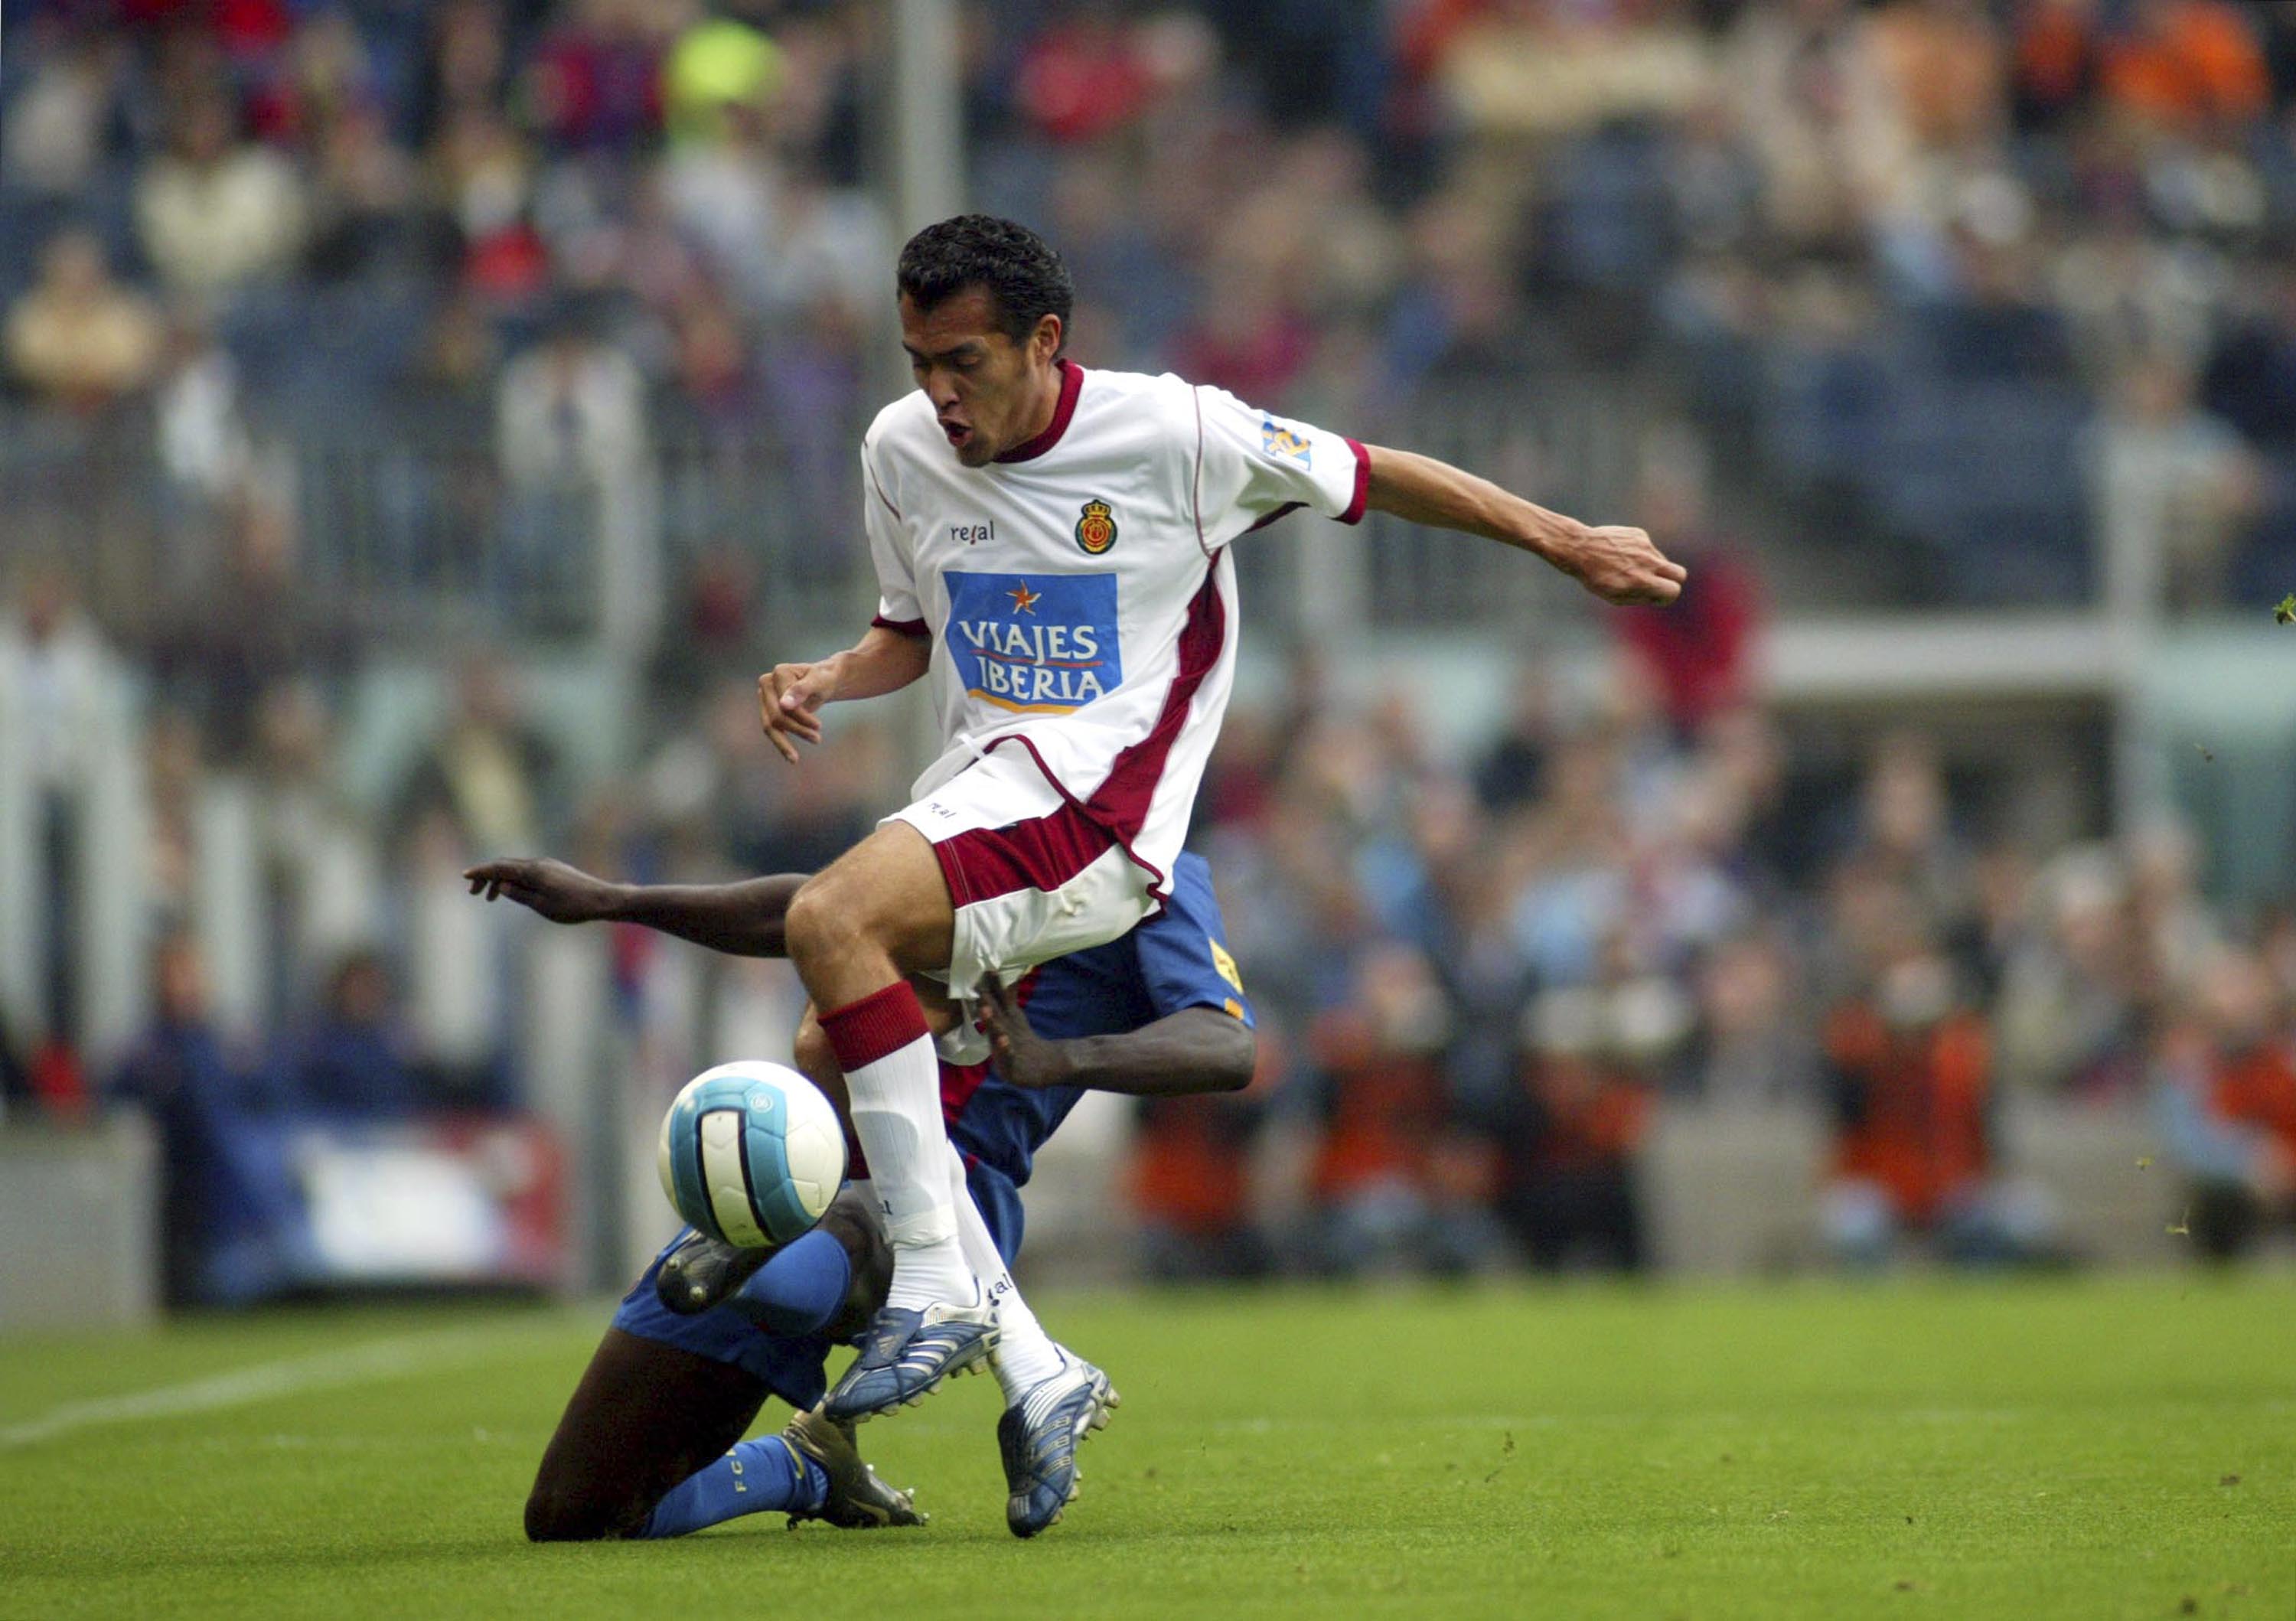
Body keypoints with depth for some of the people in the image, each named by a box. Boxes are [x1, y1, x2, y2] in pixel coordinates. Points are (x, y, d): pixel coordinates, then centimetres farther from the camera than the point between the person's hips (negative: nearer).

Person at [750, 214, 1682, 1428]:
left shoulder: (1171, 433, -8)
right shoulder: (901, 450, 7)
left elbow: (1370, 478, 6)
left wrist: (1566, 543, 12)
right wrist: (828, 681, 2)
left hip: (1097, 802, -7)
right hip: (975, 798, 7)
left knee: (832, 921, -29)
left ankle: (934, 1285, -26)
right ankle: (1030, 1371, 2)